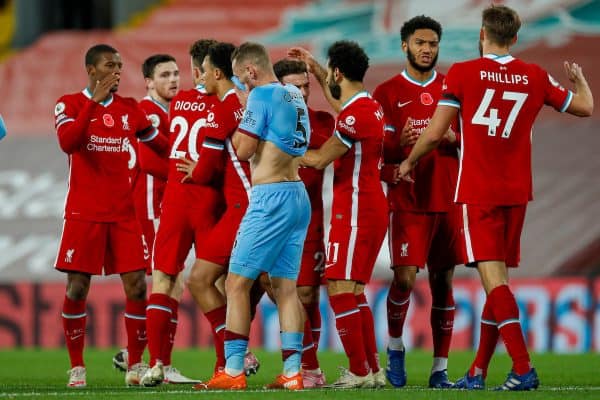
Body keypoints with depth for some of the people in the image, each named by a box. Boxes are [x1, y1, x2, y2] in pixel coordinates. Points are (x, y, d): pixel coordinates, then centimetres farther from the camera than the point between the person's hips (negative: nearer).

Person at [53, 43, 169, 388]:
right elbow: (67, 143, -20)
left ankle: (136, 364, 6)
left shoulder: (129, 108, 11)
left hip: (124, 212, 3)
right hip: (84, 213, -3)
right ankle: (77, 367, 5)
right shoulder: (70, 104, -1)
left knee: (136, 285, -4)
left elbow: (162, 146, 21)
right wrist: (95, 101, -24)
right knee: (77, 287, -4)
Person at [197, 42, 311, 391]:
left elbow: (243, 150, -10)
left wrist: (243, 111, 4)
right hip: (299, 195, 8)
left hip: (271, 198, -8)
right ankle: (292, 372, 2)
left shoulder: (261, 96, -10)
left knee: (237, 282, -4)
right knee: (285, 286, 8)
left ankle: (233, 371, -8)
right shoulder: (295, 96, 15)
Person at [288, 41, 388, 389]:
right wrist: (315, 68, 42)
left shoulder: (355, 114, -16)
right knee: (353, 292, 14)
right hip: (372, 207, 10)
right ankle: (373, 370, 16)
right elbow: (339, 102, 38)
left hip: (356, 211, -10)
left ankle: (360, 372, -10)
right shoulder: (370, 106, 13)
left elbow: (319, 160, -12)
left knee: (340, 289, -9)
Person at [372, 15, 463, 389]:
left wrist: (455, 139, -9)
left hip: (448, 200, 3)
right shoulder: (387, 93, 3)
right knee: (405, 277, -14)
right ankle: (395, 346, 11)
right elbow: (377, 150, 1)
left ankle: (440, 369, 7)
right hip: (407, 201, -3)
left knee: (444, 280, 2)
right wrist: (400, 143, -21)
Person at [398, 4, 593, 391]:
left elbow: (434, 134, -7)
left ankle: (523, 368, -22)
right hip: (517, 193, 4)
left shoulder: (462, 74, -6)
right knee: (498, 277, 12)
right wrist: (579, 78, 38)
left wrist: (409, 163, 12)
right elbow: (585, 107, 16)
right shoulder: (536, 76, 4)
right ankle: (478, 372, 16)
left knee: (493, 278, -10)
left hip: (479, 193, -4)